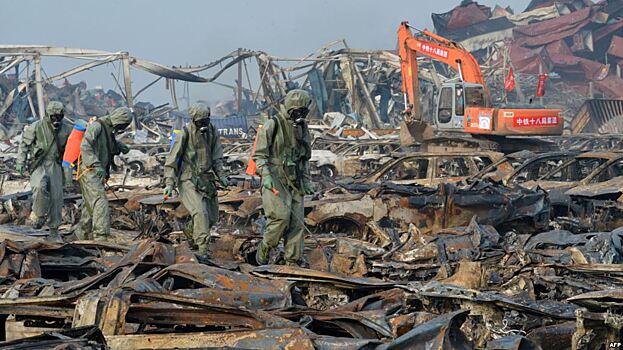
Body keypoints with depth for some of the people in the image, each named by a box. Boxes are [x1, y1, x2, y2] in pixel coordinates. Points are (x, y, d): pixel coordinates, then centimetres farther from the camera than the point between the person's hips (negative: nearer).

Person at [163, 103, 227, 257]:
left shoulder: (212, 132, 3)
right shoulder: (185, 134, -13)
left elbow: (216, 157, 11)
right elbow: (172, 160, -10)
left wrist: (220, 175, -2)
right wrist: (169, 183, -17)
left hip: (206, 179, 6)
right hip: (188, 181, -6)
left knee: (212, 216, 10)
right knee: (200, 211, -23)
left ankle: (195, 235, 37)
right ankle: (202, 248, -24)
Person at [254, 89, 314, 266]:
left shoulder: (302, 128, 13)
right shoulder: (272, 125, -6)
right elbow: (259, 154, -8)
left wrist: (307, 181, 13)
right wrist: (266, 175, -21)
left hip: (294, 182, 6)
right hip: (275, 180, -6)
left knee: (296, 222, -1)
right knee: (281, 215, -21)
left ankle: (293, 262, 4)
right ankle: (264, 249, 0)